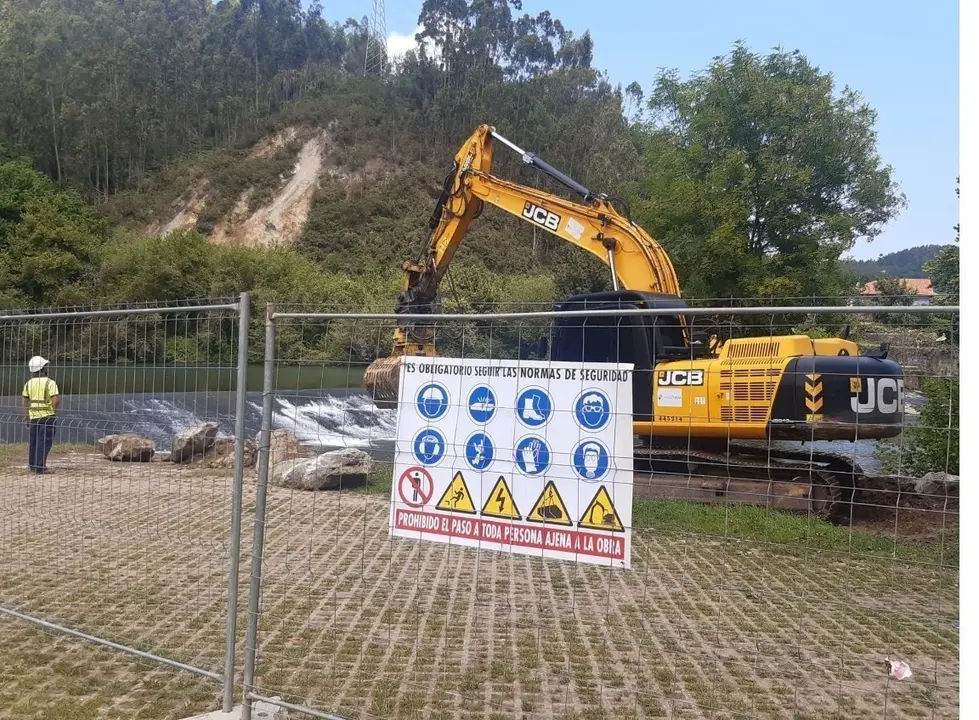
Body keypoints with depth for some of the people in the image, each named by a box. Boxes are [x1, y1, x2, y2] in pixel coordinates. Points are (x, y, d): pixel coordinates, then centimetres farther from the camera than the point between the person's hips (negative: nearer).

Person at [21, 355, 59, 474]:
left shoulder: (28, 384, 5)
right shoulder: (50, 383, -12)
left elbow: (25, 403, 9)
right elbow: (56, 401, -19)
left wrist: (26, 417, 16)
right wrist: (59, 399, 3)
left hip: (33, 416, 6)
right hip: (47, 416, -6)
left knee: (33, 441, 16)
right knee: (45, 442, -3)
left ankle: (32, 465, 23)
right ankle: (40, 467, -6)